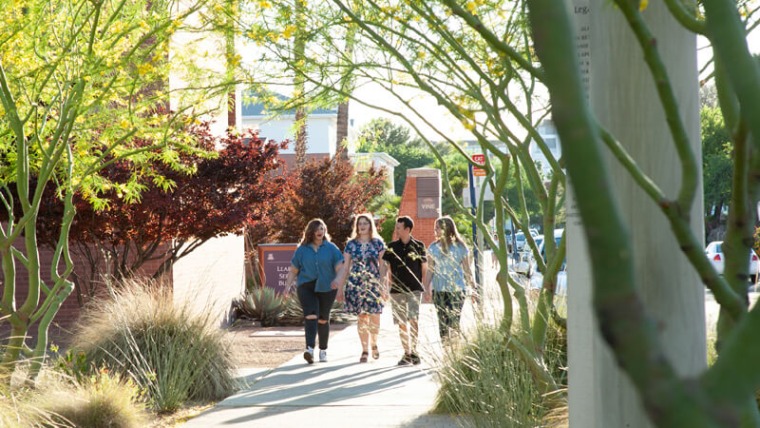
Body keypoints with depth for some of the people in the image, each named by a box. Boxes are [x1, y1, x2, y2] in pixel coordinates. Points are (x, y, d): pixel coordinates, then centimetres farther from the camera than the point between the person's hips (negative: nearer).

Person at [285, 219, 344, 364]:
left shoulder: (331, 248, 6)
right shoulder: (302, 249, 8)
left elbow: (339, 267, 0)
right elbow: (293, 271, 12)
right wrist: (288, 285, 0)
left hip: (326, 288, 1)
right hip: (306, 287, -1)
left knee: (323, 319, 8)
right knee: (311, 316, -18)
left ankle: (323, 350, 21)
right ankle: (310, 349, -30)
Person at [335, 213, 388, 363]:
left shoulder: (378, 243, 4)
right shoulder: (351, 244, 7)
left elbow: (382, 266, 3)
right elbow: (345, 267, 9)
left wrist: (384, 287, -3)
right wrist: (340, 288, 6)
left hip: (374, 283, -1)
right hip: (356, 284, 1)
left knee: (374, 317, -6)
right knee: (362, 317, -1)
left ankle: (374, 343, 21)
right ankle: (365, 350, 8)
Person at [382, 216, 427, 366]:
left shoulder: (418, 246, 1)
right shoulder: (392, 247, 6)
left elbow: (424, 268, 7)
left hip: (414, 289, -2)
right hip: (397, 290, 3)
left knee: (413, 320, -13)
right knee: (402, 323, 4)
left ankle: (413, 351, -7)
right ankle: (407, 353, 11)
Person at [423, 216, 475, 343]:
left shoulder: (460, 247, 1)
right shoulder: (433, 247, 7)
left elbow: (467, 270, 5)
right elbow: (430, 270, 9)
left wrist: (473, 289, 5)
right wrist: (427, 289, 3)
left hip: (458, 289, -2)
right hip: (439, 290, 2)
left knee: (455, 322, -8)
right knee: (443, 322, 1)